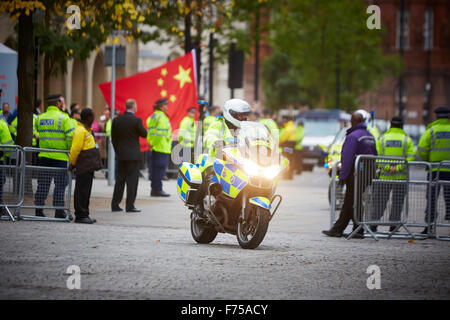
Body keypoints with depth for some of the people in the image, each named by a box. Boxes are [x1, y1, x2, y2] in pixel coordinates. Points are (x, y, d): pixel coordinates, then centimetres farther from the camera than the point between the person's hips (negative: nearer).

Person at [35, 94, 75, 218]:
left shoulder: (40, 118, 8)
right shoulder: (63, 117, -8)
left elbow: (37, 134, 13)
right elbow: (71, 137, -12)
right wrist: (71, 151, -1)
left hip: (44, 156, 5)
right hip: (60, 157, -5)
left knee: (43, 184, 9)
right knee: (60, 184, 2)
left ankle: (39, 210, 9)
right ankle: (59, 210, 2)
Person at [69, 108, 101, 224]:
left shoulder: (87, 130, 18)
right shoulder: (80, 130, -15)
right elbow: (75, 148, -17)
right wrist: (72, 163, -10)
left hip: (89, 167, 10)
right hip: (83, 167, -10)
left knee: (86, 192, 13)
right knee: (81, 192, -6)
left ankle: (84, 215, 19)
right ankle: (80, 216, -3)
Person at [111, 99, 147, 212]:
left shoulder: (116, 120, 3)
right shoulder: (136, 120, -13)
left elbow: (113, 138, 8)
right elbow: (144, 134, -4)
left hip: (120, 155, 5)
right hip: (133, 155, -5)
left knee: (120, 180, 12)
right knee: (132, 180, 0)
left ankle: (115, 205, 12)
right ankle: (129, 206, -3)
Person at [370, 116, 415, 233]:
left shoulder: (382, 139, 4)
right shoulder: (407, 140, 2)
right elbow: (411, 157, -9)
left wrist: (388, 167, -14)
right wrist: (397, 168, -15)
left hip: (384, 176, 1)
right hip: (401, 177, -1)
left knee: (380, 201, 7)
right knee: (397, 202, 6)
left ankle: (374, 224, 3)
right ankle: (393, 226, 5)